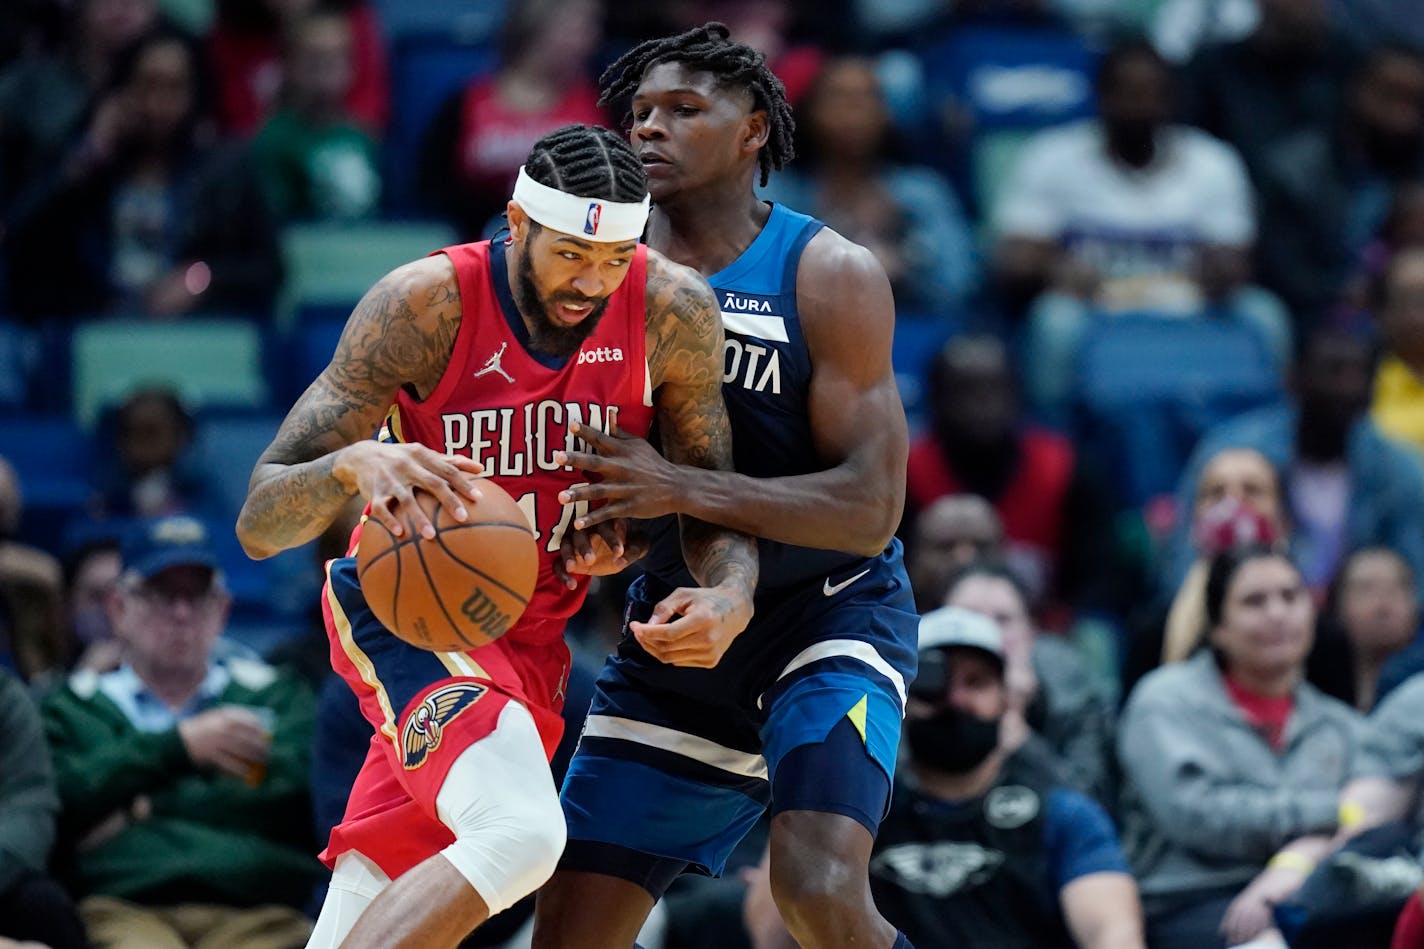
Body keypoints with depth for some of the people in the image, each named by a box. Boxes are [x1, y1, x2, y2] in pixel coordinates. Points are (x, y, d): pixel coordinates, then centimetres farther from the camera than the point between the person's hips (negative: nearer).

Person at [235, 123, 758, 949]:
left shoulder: (672, 311, -13)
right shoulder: (425, 306, -22)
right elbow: (260, 523, -24)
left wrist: (732, 599, -25)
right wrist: (355, 463, -47)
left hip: (534, 637, 5)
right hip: (407, 608, -5)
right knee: (521, 830, -32)